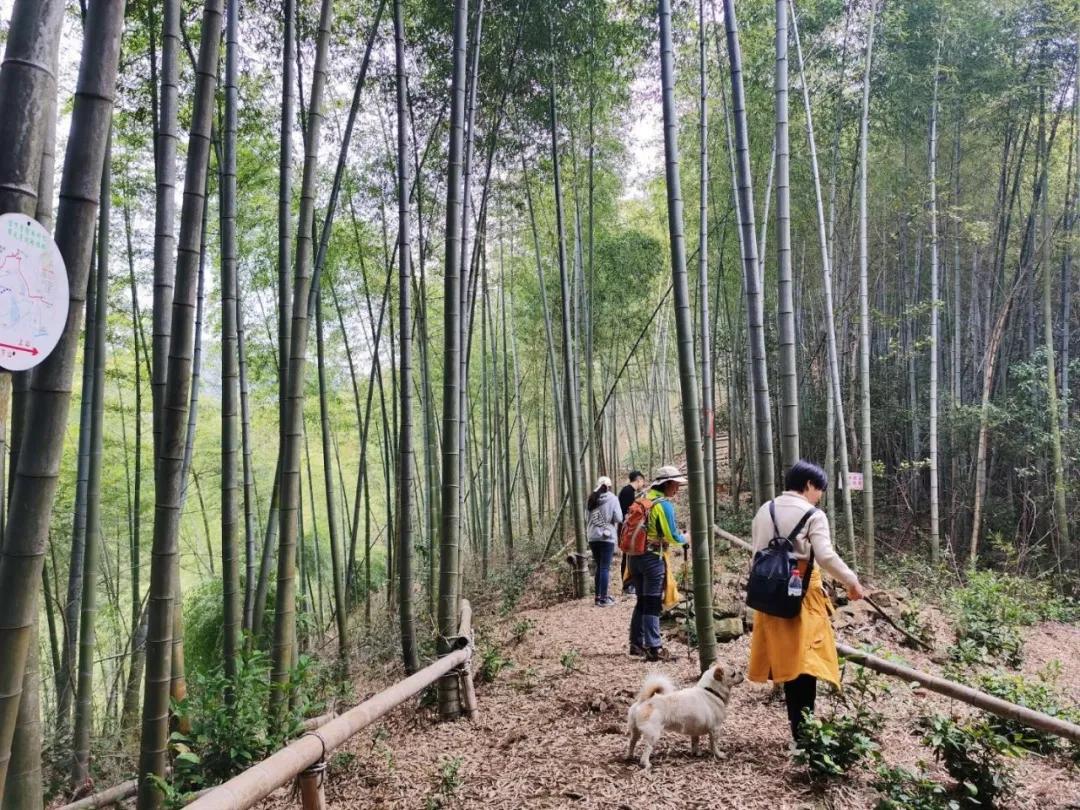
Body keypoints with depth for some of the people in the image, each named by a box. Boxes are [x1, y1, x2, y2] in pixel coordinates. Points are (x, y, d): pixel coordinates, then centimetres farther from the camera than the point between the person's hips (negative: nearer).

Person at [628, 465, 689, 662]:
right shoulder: (664, 504, -12)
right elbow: (671, 536, -14)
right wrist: (685, 539, 6)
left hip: (634, 556, 7)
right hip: (653, 558, -7)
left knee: (642, 601, 17)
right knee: (653, 604, -3)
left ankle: (637, 644, 24)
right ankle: (654, 648, -1)